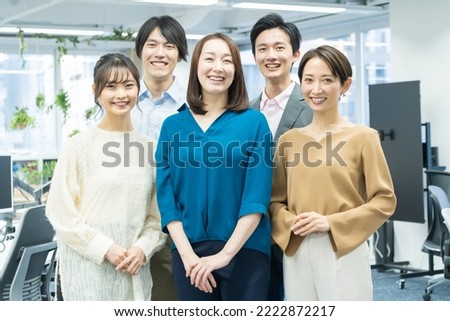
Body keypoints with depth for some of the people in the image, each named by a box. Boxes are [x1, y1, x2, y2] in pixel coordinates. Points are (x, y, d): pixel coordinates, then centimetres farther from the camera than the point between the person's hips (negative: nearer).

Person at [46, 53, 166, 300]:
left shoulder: (148, 147, 7)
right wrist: (105, 248, -11)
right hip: (88, 265, -3)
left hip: (133, 268, 4)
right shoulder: (80, 145, -4)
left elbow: (157, 212, 11)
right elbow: (60, 211, -5)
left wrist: (143, 248, -5)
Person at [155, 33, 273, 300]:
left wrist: (226, 253, -15)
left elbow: (256, 197, -8)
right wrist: (187, 254, -9)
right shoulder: (173, 126, 5)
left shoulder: (254, 122, -2)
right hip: (189, 252, 2)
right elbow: (166, 196, 2)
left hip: (244, 251, -2)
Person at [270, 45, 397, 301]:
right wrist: (291, 223, -9)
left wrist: (331, 223, -14)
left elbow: (385, 200, -5)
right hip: (296, 253, 4)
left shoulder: (363, 137, -4)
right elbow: (276, 199, 11)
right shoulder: (288, 140, 8)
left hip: (344, 252, -3)